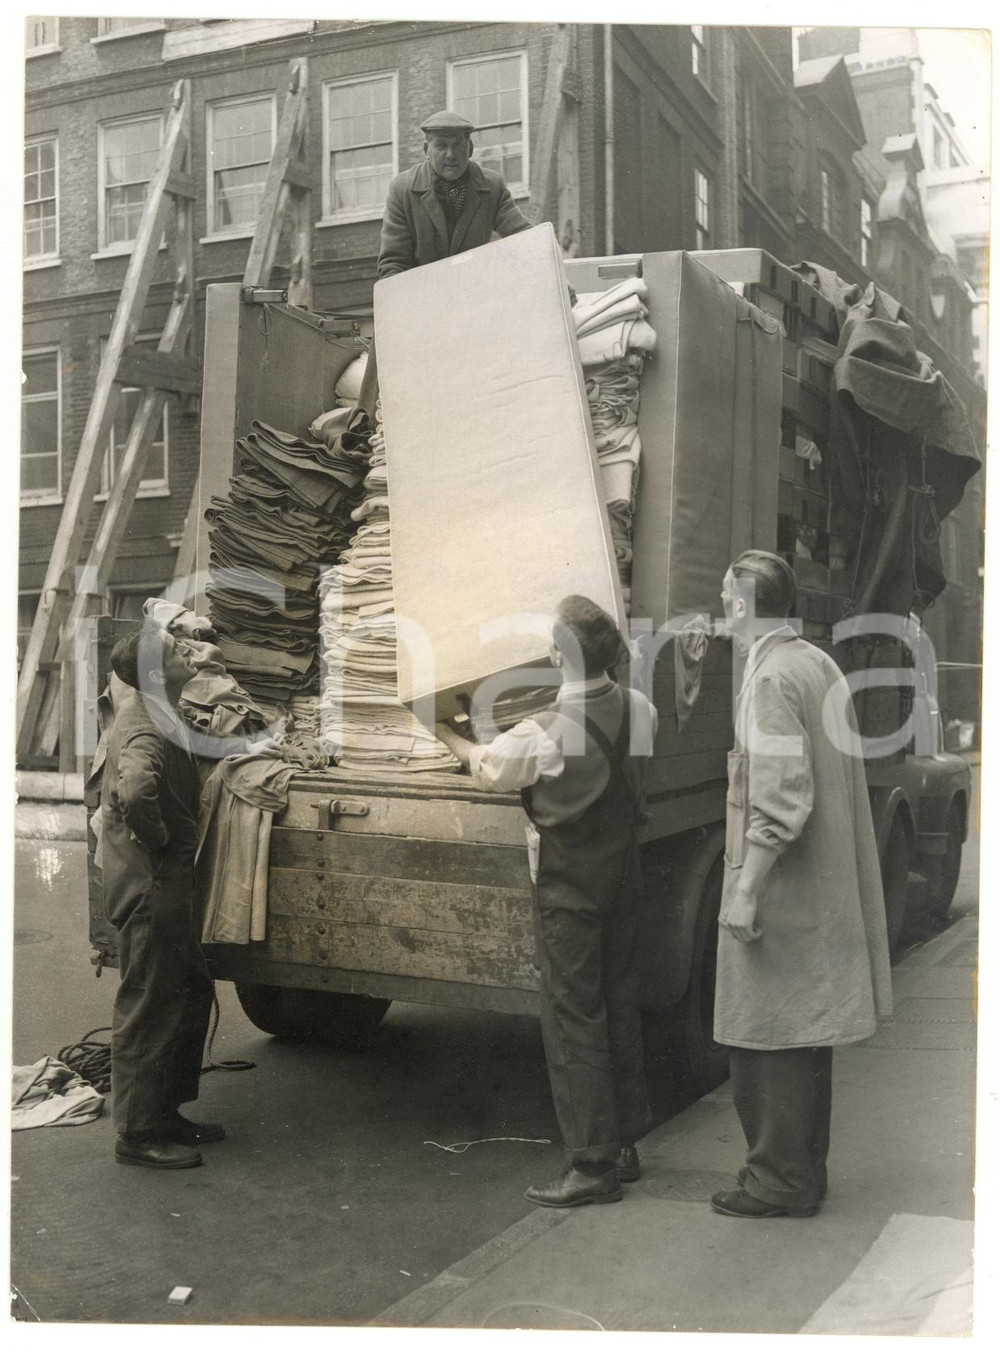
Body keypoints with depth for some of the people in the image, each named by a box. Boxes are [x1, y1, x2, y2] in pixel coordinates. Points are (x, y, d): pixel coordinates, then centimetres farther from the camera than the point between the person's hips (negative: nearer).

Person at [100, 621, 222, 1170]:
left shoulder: (143, 710, 11)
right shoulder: (149, 728, -21)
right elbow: (135, 791, -42)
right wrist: (161, 840, -25)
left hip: (166, 885, 10)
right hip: (152, 886, -10)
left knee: (192, 994, 18)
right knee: (149, 1007, 0)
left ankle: (165, 1113, 29)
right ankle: (139, 1134, 11)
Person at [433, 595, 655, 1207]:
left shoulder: (543, 732, -19)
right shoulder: (638, 709, -3)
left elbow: (488, 768, 1)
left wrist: (448, 734, 19)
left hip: (569, 886, -6)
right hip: (623, 874, 6)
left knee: (572, 1018, 0)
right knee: (619, 1006, 15)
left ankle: (593, 1164, 3)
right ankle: (625, 1145, 25)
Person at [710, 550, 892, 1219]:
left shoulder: (772, 676, -16)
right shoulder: (820, 664, 12)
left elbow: (781, 797, -23)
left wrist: (746, 888, -21)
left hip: (781, 886, -10)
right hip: (825, 885, 10)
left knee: (767, 1033, -1)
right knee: (805, 1029, 16)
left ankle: (779, 1179, 8)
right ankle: (805, 1169, 27)